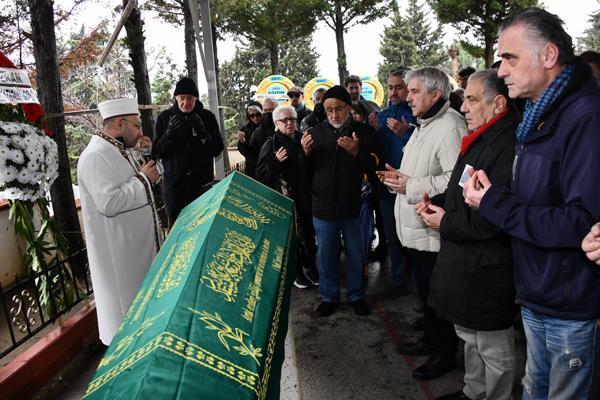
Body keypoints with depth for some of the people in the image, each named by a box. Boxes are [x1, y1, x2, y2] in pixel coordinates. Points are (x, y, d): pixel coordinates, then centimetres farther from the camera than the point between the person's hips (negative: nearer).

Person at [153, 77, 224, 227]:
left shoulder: (207, 117, 1)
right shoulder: (164, 118, 3)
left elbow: (217, 149, -3)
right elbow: (157, 152, 0)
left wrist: (202, 133, -20)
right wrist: (169, 132, -18)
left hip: (203, 181, 0)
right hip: (175, 182, 1)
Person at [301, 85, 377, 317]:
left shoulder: (362, 132, -2)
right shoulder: (316, 133, 3)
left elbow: (372, 168, -6)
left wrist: (356, 152, -24)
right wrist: (305, 152, -14)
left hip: (353, 206, -1)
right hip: (323, 206, 2)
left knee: (356, 255, 12)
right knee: (326, 256, 12)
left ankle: (356, 295, 32)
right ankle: (329, 297, 31)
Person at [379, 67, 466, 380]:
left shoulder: (449, 126, -19)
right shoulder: (424, 126, 17)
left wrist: (411, 187, -24)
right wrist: (399, 177, 6)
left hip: (434, 229, -10)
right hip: (416, 228, 10)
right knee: (425, 292, 22)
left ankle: (445, 354, 23)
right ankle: (431, 339, 39)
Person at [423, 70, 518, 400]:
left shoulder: (508, 146, -24)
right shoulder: (479, 140, 11)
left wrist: (446, 223, -18)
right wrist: (437, 202, 3)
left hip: (486, 272, -10)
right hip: (463, 262, 11)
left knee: (494, 351, 10)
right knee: (471, 338, 27)